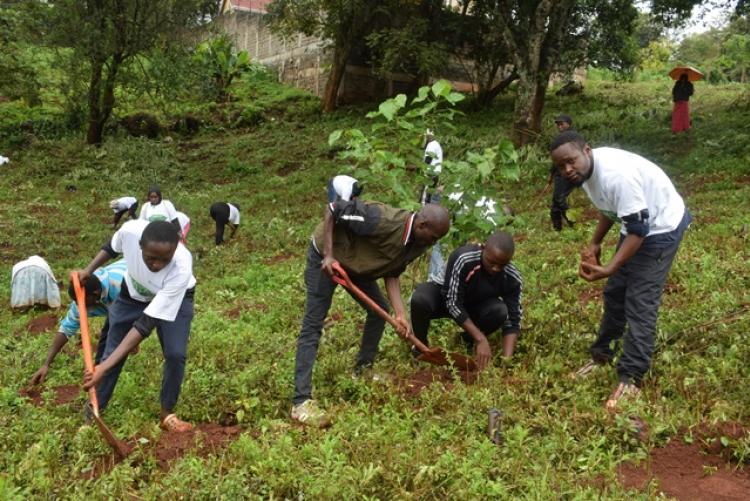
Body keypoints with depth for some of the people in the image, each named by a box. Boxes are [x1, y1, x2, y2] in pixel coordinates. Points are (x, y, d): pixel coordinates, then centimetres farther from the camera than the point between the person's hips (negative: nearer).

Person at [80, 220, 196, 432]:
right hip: (133, 293, 3)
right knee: (112, 352, 6)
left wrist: (104, 367, -45)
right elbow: (112, 247, -6)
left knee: (175, 354, -16)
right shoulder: (130, 230, -38)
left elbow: (146, 323, -42)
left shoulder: (181, 269, -45)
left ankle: (167, 414, 7)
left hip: (175, 298, -3)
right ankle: (92, 413, 25)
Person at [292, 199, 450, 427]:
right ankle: (301, 402, -11)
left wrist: (400, 314, -13)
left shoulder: (416, 244, -10)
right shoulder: (382, 220, -35)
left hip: (356, 263, 8)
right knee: (312, 327, -11)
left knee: (380, 310, 11)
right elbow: (332, 209, -29)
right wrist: (328, 254, -30)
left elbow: (392, 274, -2)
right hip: (325, 258, -8)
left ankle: (363, 370, 27)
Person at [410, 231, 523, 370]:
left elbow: (513, 320, -20)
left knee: (500, 311, -29)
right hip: (446, 297, -3)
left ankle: (467, 339, 1)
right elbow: (453, 303, -32)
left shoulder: (513, 279, -24)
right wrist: (481, 339, -35)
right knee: (419, 300, -35)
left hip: (474, 305, 3)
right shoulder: (463, 259, -36)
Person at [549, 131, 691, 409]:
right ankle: (602, 353, 31)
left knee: (640, 302, -10)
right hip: (637, 223, 9)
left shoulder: (616, 175, -35)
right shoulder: (587, 170, -6)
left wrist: (609, 269, -34)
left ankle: (631, 378, -3)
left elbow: (639, 229, -31)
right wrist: (595, 244, 5)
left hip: (661, 227, -9)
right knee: (615, 292, 15)